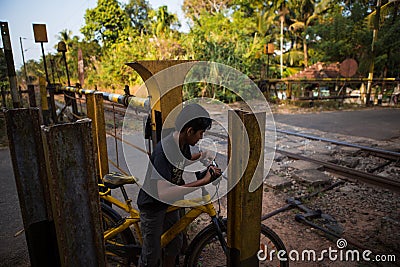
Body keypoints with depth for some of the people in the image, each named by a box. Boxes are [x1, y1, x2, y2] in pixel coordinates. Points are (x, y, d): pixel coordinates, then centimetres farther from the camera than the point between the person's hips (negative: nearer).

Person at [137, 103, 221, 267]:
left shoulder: (183, 143, -9)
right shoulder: (164, 150, -35)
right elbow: (163, 193, -42)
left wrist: (201, 155, -2)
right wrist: (203, 181, -42)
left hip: (169, 203, 8)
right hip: (152, 206, -8)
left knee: (175, 243, 21)